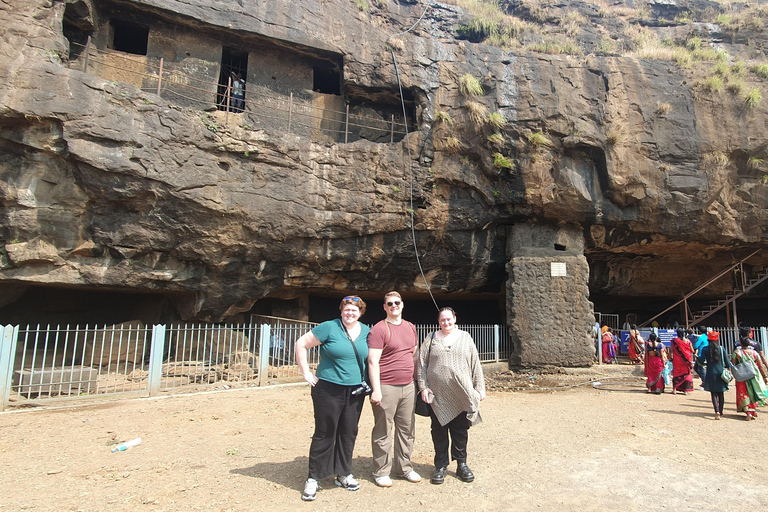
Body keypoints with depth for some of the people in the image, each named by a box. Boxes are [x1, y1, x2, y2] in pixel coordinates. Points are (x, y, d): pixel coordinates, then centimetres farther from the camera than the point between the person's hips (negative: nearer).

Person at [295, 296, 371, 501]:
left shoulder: (366, 331, 6)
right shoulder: (329, 327, -9)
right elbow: (301, 344, -7)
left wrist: (370, 382, 9)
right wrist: (306, 372, -9)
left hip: (355, 391, 5)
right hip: (328, 389, -4)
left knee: (349, 433, 12)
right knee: (324, 434, 2)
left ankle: (344, 475, 29)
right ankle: (313, 479, 16)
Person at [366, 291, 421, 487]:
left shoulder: (410, 327, 13)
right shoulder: (379, 329, -9)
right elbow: (373, 361, -13)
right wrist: (376, 389, -17)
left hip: (408, 387, 7)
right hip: (386, 388, -6)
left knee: (406, 429, 14)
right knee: (382, 432, 4)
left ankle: (404, 467, 28)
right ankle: (381, 472, 17)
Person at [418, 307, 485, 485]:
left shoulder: (465, 338, 8)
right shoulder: (431, 339, 5)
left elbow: (475, 364, 9)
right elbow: (422, 365, 4)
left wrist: (479, 388, 5)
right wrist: (423, 387, -4)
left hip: (461, 394, 0)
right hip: (437, 395, 0)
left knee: (460, 430, 9)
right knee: (439, 431, 7)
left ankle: (461, 464, 25)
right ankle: (441, 466, 21)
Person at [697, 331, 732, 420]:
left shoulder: (705, 349, -6)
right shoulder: (721, 348, -4)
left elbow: (701, 362, -7)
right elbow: (726, 361, -1)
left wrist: (697, 357, 13)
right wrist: (728, 367, 17)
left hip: (711, 373, -1)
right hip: (721, 373, 2)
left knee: (714, 393, 1)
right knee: (721, 393, 13)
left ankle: (717, 411, -15)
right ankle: (720, 412, 20)